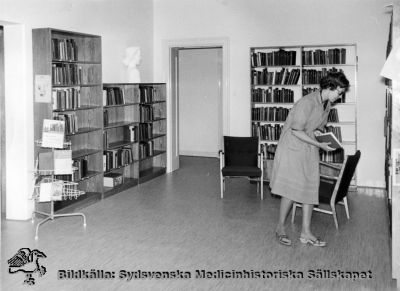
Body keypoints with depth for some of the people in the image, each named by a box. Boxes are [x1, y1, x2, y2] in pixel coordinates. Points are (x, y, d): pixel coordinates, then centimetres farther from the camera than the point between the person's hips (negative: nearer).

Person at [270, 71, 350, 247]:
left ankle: (306, 232, 12)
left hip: (310, 151, 8)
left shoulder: (327, 104, 5)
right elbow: (296, 131, -21)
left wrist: (327, 139, -2)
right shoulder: (307, 103, -22)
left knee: (310, 189, 5)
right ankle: (280, 228, 12)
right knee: (291, 189, -6)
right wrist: (320, 144, -20)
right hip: (293, 148, -8)